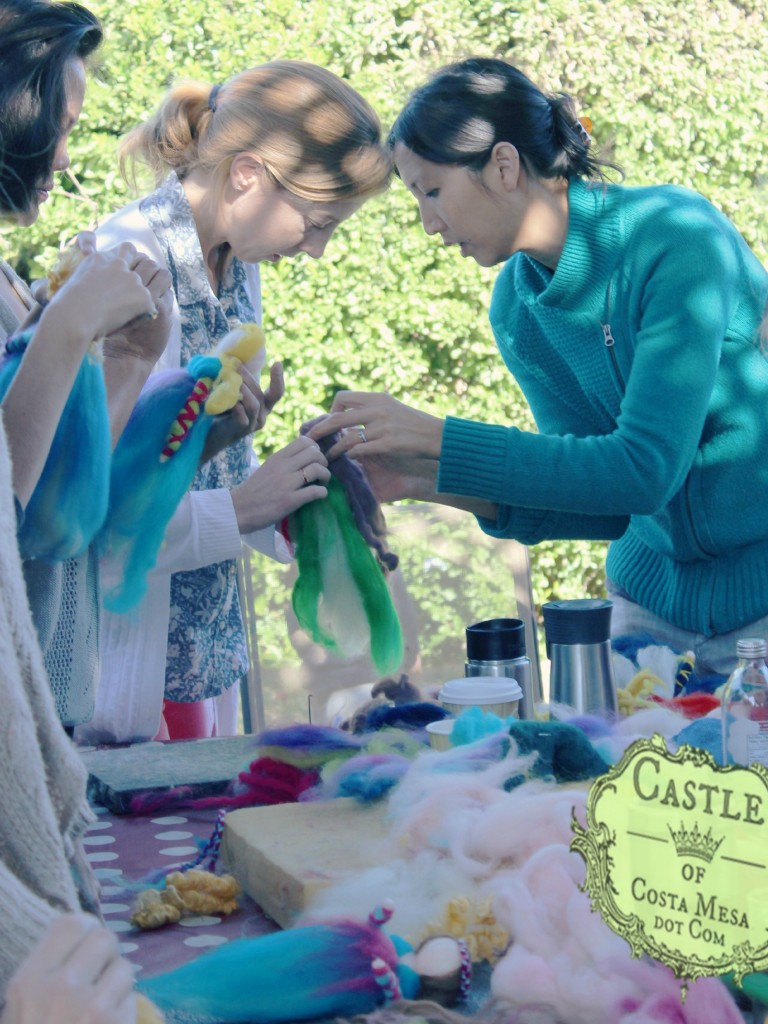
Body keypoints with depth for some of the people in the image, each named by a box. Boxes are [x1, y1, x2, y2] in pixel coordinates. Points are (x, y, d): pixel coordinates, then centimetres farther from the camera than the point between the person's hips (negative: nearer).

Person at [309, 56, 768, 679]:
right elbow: (609, 504, -2)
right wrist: (428, 482, -13)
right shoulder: (516, 307, -2)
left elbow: (645, 471, -27)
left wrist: (437, 439, -27)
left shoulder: (677, 236, -20)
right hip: (655, 597, 5)